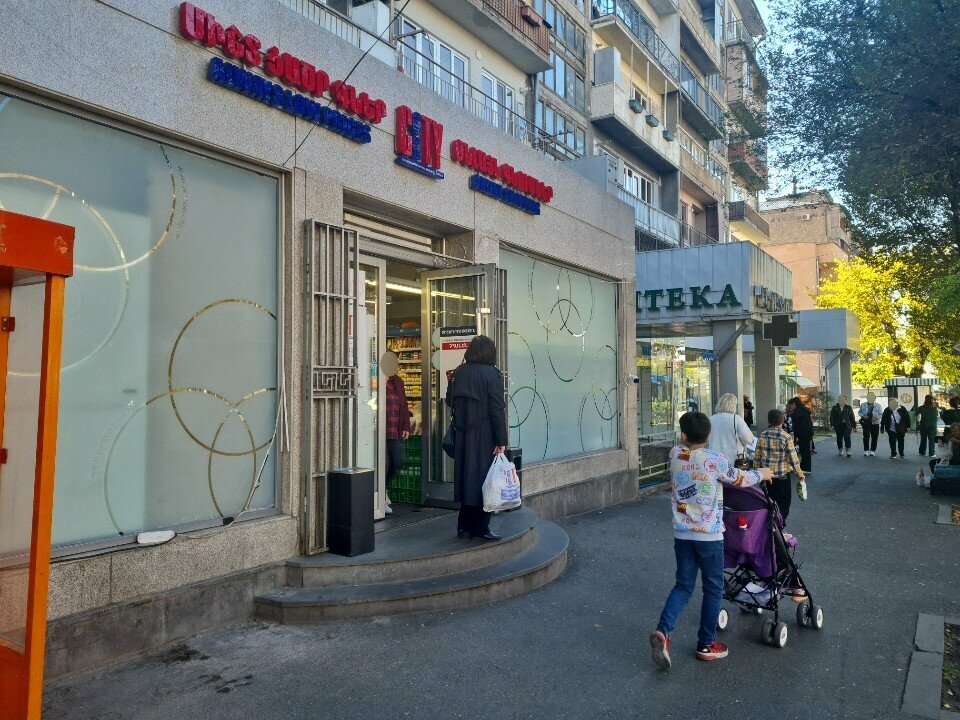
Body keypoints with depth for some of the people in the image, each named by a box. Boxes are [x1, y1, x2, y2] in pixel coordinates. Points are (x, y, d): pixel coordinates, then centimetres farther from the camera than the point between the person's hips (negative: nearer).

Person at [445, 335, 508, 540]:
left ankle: (464, 525, 22)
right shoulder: (491, 374, -12)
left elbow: (449, 401, 12)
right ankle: (479, 527, 9)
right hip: (484, 435, -6)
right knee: (482, 477, 3)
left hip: (462, 434, 6)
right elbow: (497, 410, -14)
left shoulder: (459, 372, 5)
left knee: (466, 475, 14)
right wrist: (501, 441, -12)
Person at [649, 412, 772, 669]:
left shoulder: (675, 455, -2)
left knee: (683, 585, 13)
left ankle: (663, 630, -7)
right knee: (713, 589, 12)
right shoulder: (714, 459, -11)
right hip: (708, 534, -4)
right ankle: (706, 645, 21)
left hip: (681, 533, 4)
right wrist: (762, 474, 24)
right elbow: (739, 479, 4)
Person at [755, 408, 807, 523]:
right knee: (783, 504, 9)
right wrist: (800, 475, -2)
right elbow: (793, 459, -13)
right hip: (783, 476, -4)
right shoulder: (786, 437, -13)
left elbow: (757, 457, 3)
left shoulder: (762, 436, -2)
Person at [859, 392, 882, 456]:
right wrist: (863, 416, -10)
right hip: (866, 422, 0)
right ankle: (866, 451, -5)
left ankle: (872, 451, 15)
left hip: (875, 423, 0)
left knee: (874, 437, 4)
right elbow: (860, 412, 11)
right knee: (866, 436, -9)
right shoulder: (863, 405, 5)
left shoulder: (878, 405, 2)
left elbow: (881, 414, 2)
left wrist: (876, 418, -17)